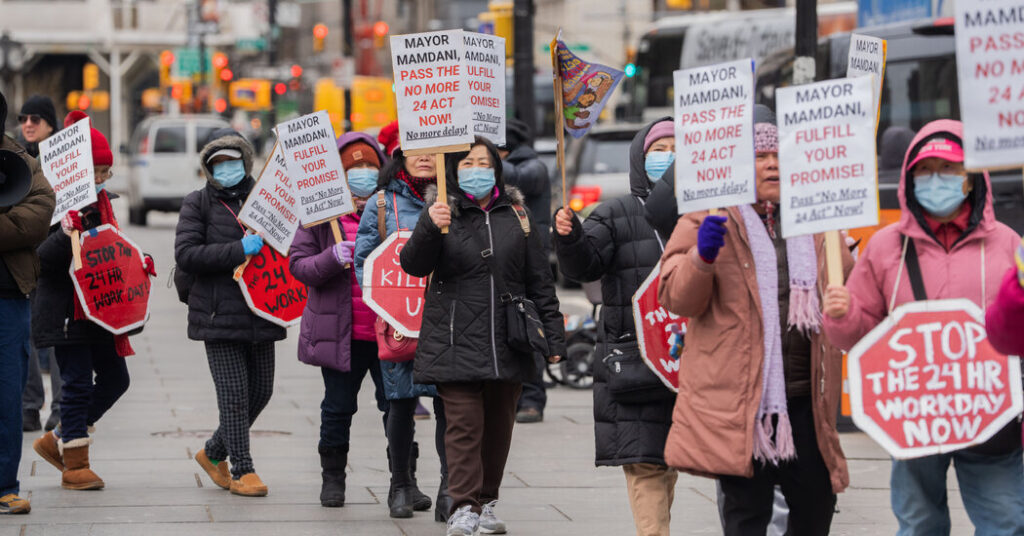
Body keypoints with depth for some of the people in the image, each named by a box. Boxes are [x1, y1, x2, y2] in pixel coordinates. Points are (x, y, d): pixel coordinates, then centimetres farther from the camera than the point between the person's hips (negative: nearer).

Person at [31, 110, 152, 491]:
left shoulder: (102, 201, 13)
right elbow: (41, 256, -19)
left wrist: (137, 262, 7)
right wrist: (67, 234, -35)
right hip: (65, 312, -8)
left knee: (115, 378, 11)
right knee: (78, 382, -4)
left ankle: (58, 440, 24)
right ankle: (75, 465, 7)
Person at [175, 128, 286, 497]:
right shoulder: (198, 203, 1)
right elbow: (185, 255, -11)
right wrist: (239, 250, -18)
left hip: (260, 312, 5)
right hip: (219, 313, -5)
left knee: (261, 391, 8)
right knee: (234, 393, -7)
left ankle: (213, 453, 27)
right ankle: (242, 469, 4)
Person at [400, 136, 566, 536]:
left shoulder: (515, 214, 10)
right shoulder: (444, 212, 2)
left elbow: (539, 279, 13)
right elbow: (414, 266, -9)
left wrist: (553, 336, 9)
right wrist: (429, 228, -28)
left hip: (508, 344, 3)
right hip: (457, 342, -3)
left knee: (499, 425, 9)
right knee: (464, 424, -8)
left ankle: (487, 503, 20)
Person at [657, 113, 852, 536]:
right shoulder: (708, 220, 0)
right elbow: (677, 298, -8)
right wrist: (702, 257, -25)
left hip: (804, 396, 5)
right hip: (738, 397, -5)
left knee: (817, 501, 11)